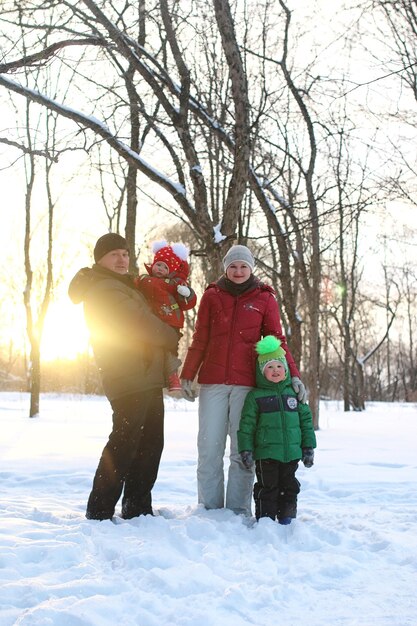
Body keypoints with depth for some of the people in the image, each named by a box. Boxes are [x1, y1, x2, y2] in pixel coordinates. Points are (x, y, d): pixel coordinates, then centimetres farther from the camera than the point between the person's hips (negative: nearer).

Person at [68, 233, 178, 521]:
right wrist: (172, 338, -1)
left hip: (148, 380, 10)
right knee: (124, 445, -10)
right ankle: (100, 512, -4)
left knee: (151, 444, 12)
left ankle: (138, 508, 20)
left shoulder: (122, 286, 22)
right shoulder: (104, 290, -12)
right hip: (130, 382, -10)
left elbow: (142, 323, 26)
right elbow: (143, 324, -16)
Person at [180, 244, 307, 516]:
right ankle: (209, 508, 8)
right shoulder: (212, 296, 9)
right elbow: (199, 340, 12)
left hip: (247, 383, -1)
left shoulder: (264, 298, 6)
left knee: (242, 450, 0)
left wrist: (293, 374, -6)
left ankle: (238, 511, 7)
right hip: (213, 382, 1)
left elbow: (277, 340, 5)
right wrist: (187, 374, 8)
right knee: (209, 448, 0)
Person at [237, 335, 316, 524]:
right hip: (266, 454, -3)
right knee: (267, 488, 2)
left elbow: (306, 420, 11)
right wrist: (246, 450, -7)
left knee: (289, 487, 12)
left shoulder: (293, 393, 7)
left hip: (291, 453, 3)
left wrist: (308, 448, 8)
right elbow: (247, 425, -2)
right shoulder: (255, 397, -2)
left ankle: (287, 518, 23)